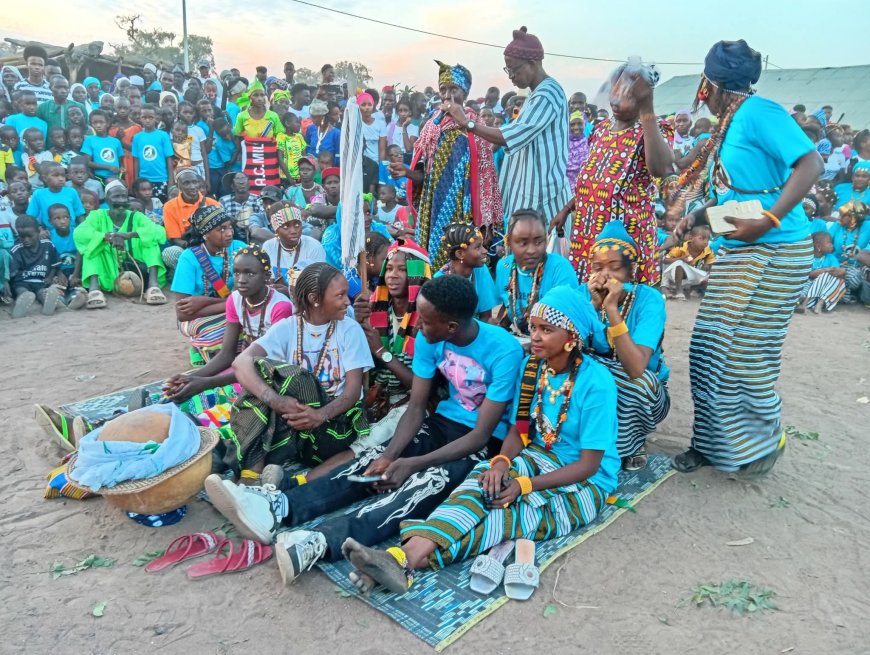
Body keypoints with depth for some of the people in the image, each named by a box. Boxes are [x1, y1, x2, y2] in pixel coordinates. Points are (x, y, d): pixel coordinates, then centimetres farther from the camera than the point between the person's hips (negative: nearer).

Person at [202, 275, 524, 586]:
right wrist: (390, 454, -22)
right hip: (445, 422, 6)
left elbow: (481, 434, -23)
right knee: (374, 459, -18)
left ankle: (320, 542, -51)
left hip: (486, 442, -6)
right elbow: (416, 407, -4)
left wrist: (413, 463, -28)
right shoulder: (429, 341, -6)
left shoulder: (504, 350, -24)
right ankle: (278, 508, -32)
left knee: (431, 481, -34)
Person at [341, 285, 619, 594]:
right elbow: (518, 429, 1)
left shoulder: (596, 382, -18)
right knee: (484, 476, -27)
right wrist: (502, 461, -21)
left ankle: (408, 564, -42)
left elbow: (588, 465, -17)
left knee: (508, 516, -29)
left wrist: (525, 485, -25)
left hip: (584, 483, -4)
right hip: (539, 458, 5)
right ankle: (407, 554, -46)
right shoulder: (531, 366, 0)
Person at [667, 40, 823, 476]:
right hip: (736, 255, 9)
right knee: (710, 350, 9)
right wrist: (693, 220, 10)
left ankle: (766, 441, 23)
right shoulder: (727, 128, 15)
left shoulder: (758, 112, -12)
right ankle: (712, 442, 23)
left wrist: (767, 221, -26)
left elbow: (811, 164, -20)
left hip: (773, 254, -9)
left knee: (746, 355, -1)